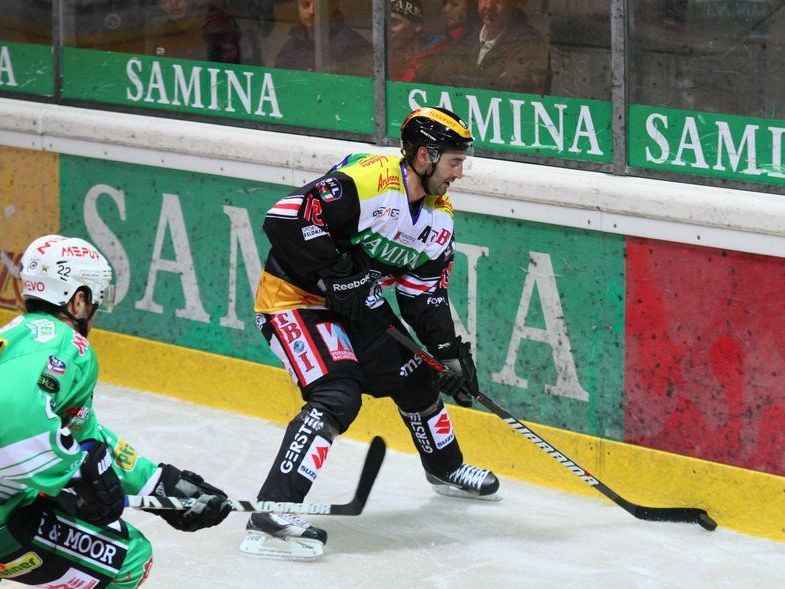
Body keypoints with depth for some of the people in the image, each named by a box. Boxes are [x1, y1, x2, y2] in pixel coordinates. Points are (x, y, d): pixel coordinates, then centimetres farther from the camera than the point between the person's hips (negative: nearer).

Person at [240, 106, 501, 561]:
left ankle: (446, 469, 48)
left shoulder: (440, 217, 3)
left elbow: (427, 292, 10)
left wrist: (451, 351, -1)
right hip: (294, 299, -9)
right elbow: (285, 219, -30)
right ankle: (270, 516, -31)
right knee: (337, 397, -26)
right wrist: (341, 279, -28)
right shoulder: (365, 181, -26)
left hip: (355, 307, 9)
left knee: (415, 377, 18)